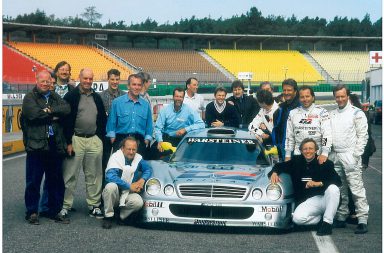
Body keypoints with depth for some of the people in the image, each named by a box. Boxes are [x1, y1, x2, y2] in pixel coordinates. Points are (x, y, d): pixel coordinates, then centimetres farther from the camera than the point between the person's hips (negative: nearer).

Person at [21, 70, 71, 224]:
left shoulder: (55, 97, 16)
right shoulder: (30, 98, 2)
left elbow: (67, 109, -3)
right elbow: (33, 113, -17)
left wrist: (50, 110, -14)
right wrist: (53, 115, -7)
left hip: (55, 146, 4)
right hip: (36, 145, -4)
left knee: (56, 181, 10)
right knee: (33, 181, 2)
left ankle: (54, 211, 22)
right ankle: (32, 212, 13)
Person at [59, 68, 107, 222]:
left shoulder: (97, 98, 14)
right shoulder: (71, 97, -2)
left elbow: (102, 120, 18)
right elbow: (66, 120, -6)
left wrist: (101, 138, 8)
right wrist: (68, 142, -11)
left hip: (94, 140, 4)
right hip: (76, 139, -4)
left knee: (94, 175, 7)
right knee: (70, 175, -2)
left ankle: (94, 205, 14)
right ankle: (66, 206, 6)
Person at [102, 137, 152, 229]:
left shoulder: (138, 158, -1)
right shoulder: (116, 157, -17)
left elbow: (148, 169, 12)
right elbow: (110, 176, -31)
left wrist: (142, 180, -11)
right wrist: (129, 186, -27)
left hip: (127, 194, 3)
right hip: (115, 194, -3)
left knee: (138, 202, -29)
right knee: (111, 186, -37)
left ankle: (122, 216, 1)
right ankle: (108, 216, -17)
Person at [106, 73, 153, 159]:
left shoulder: (145, 105, 10)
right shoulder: (117, 102, 3)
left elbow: (149, 126, 13)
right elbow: (111, 123, 3)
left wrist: (147, 139, 3)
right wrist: (112, 138, -2)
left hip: (140, 141, 2)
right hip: (121, 140, -2)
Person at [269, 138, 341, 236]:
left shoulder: (325, 163, -4)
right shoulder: (296, 162, 7)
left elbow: (338, 181, -16)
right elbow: (280, 166, 20)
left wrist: (318, 183, -28)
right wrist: (274, 172, -4)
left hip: (324, 197, -1)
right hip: (309, 201, 2)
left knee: (333, 188, -34)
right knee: (297, 218, -28)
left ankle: (327, 222, -19)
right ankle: (321, 219, 2)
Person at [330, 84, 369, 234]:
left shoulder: (357, 113, -1)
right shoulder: (332, 114, 16)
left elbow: (363, 136, -5)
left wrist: (356, 155, -11)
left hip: (350, 156, -6)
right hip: (335, 156, 6)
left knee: (357, 188, -9)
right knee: (339, 190, 10)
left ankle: (362, 220, -8)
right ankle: (341, 217, 17)